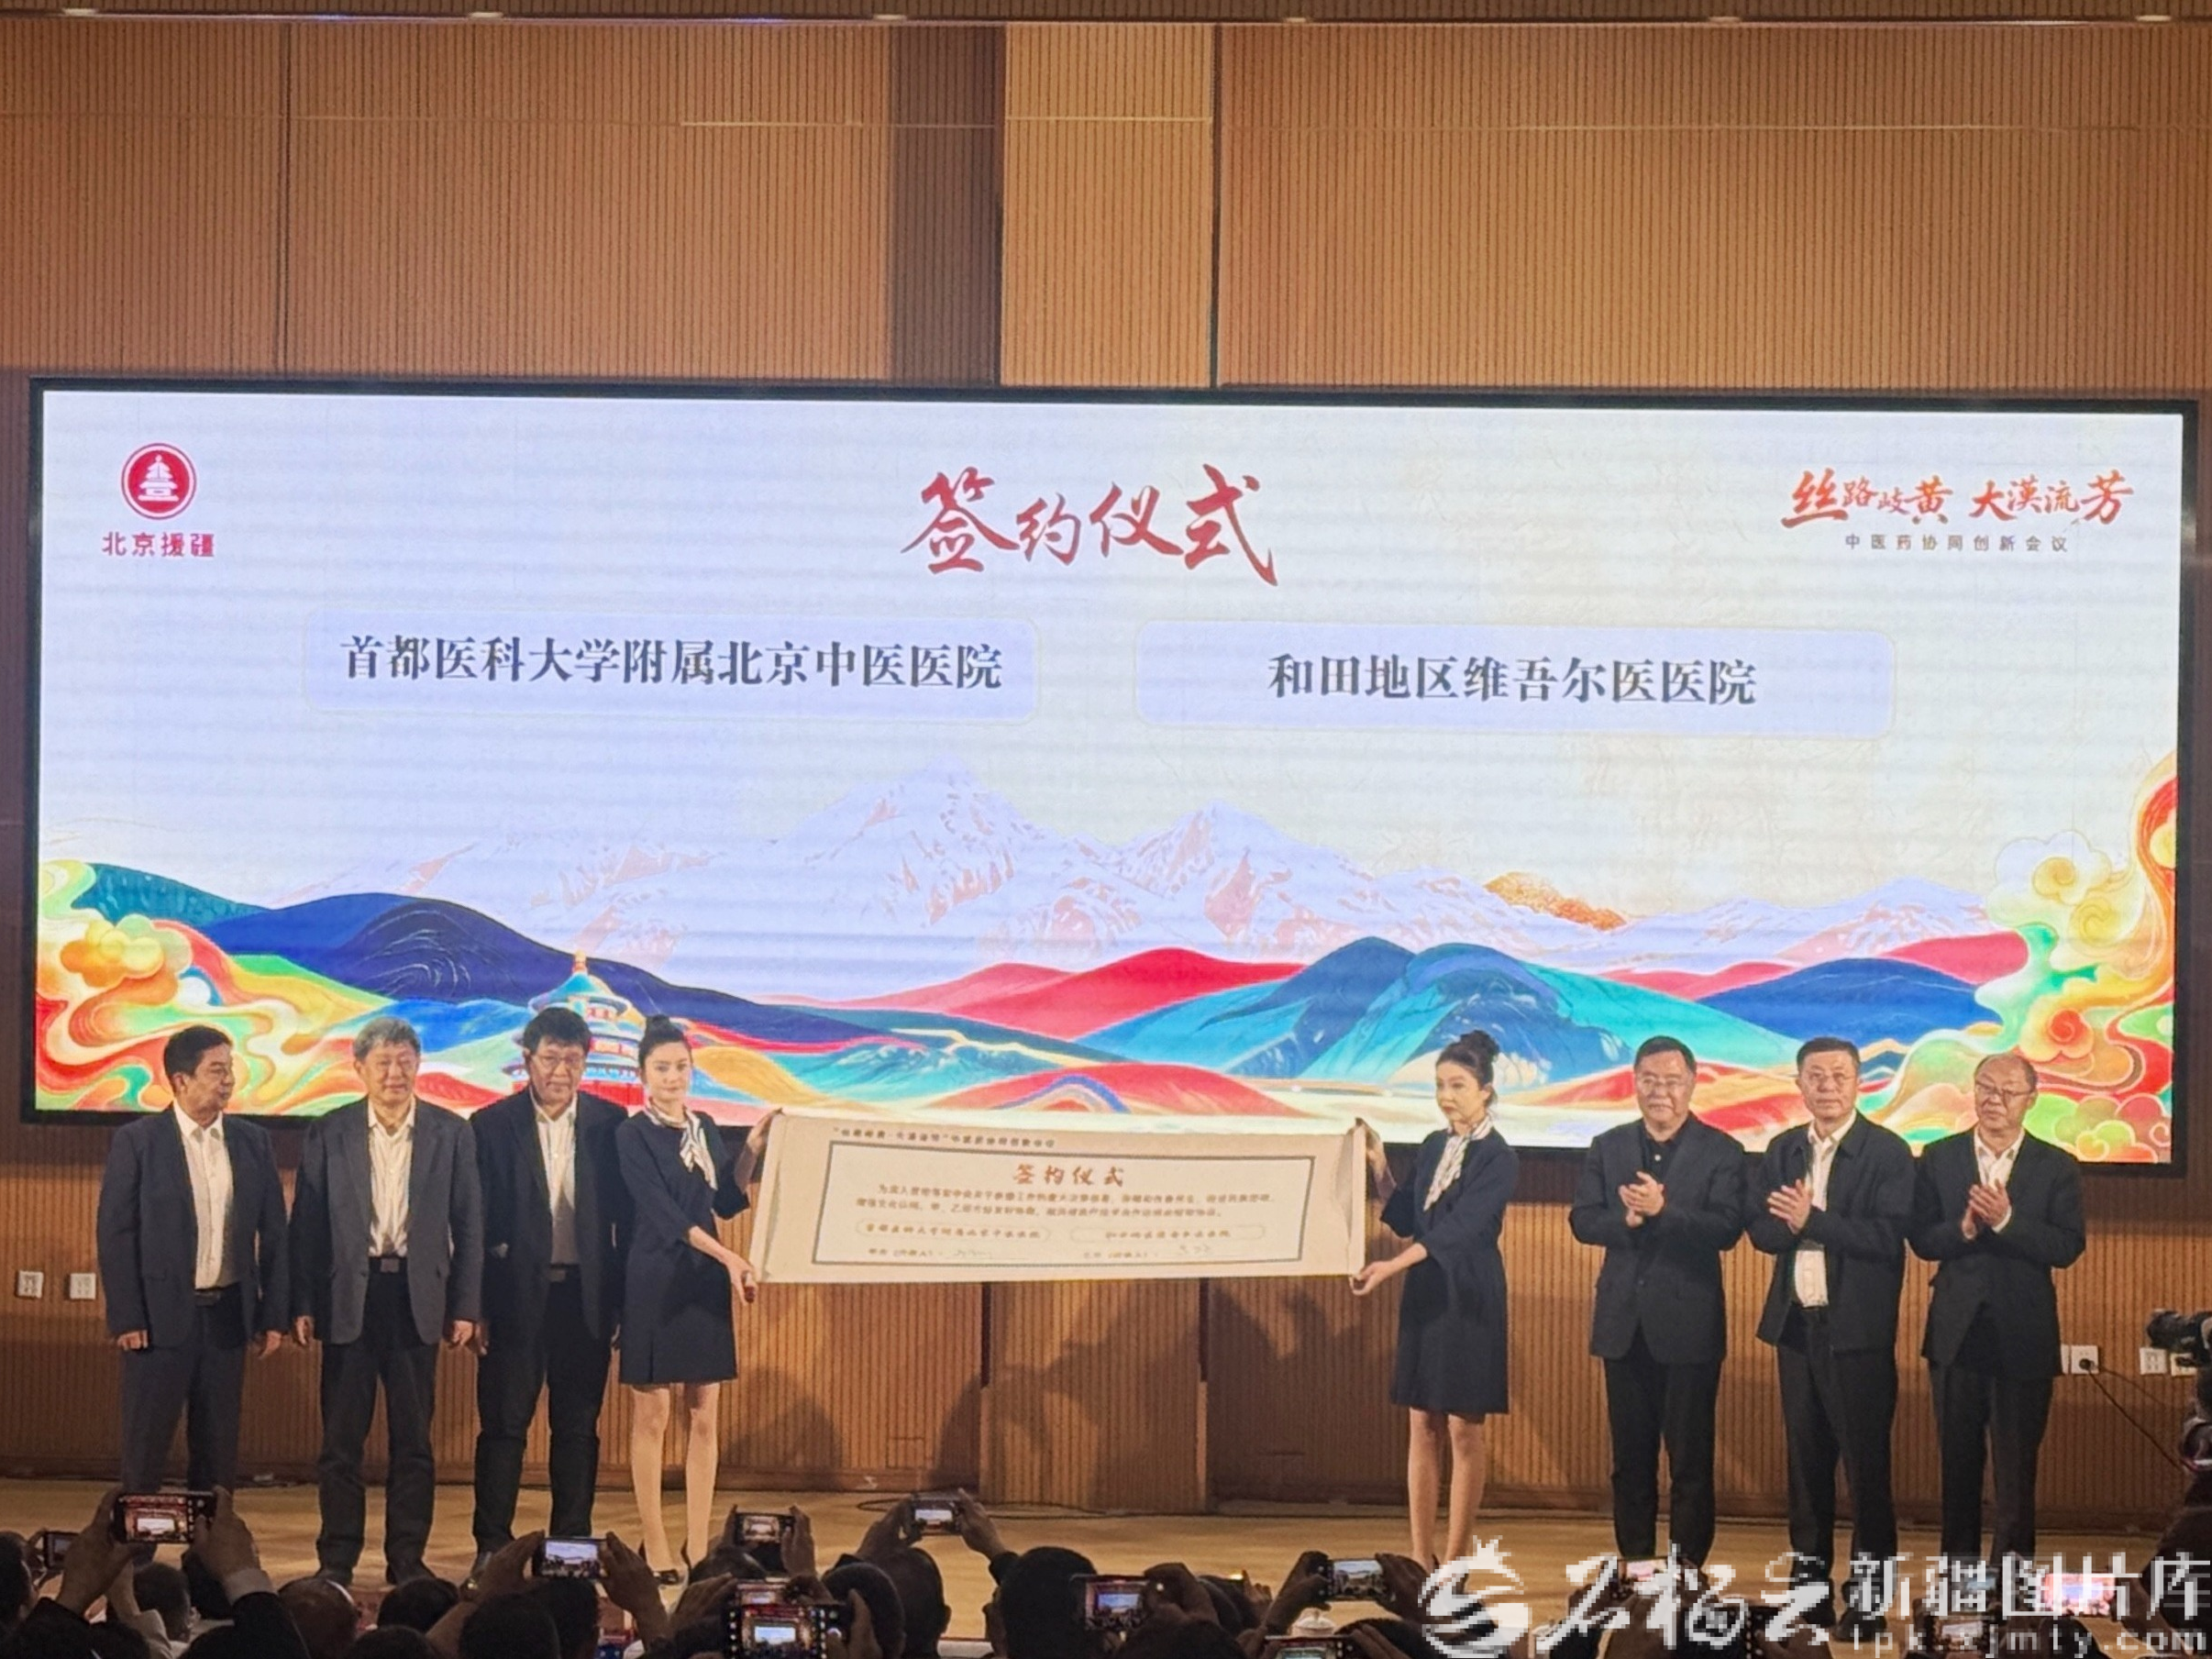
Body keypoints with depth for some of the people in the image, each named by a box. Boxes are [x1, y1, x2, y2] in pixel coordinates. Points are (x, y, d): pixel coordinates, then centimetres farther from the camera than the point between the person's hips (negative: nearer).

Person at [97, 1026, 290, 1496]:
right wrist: (126, 1318, -10)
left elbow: (274, 1233, 9)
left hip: (229, 1313, 4)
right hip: (160, 1314, -4)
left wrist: (274, 1315, 4)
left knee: (218, 1448, 8)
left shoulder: (252, 1141, 7)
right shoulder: (136, 1142, -5)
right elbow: (115, 1234, -5)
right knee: (146, 1445, 2)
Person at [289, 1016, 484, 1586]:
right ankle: (336, 1558, 10)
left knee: (414, 1439, 6)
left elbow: (468, 1225, 5)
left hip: (417, 1298, 1)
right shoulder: (329, 1134, 3)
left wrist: (465, 1306, 1)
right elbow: (306, 1224, 3)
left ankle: (407, 1558, 13)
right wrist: (302, 1304, -3)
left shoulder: (451, 1134, 4)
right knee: (342, 1438, 3)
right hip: (349, 1297, -1)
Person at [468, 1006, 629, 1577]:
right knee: (503, 1423, 1)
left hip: (585, 1294, 2)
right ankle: (492, 1546, 8)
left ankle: (572, 1542, 15)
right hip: (515, 1294, -2)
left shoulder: (609, 1123, 3)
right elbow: (475, 1223, 0)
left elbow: (625, 1214, 6)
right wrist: (474, 1306, -5)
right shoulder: (492, 1125, -1)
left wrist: (626, 1299, 2)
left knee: (579, 1425, 7)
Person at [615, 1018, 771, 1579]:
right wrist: (730, 1258, -22)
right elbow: (663, 1212, -15)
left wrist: (752, 1148, 5)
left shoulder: (704, 1129, 12)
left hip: (705, 1282, 6)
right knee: (652, 1416, -1)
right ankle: (655, 1548, 4)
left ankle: (698, 1547, 8)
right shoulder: (633, 1135, -7)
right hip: (653, 1283, -6)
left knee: (703, 1417, 5)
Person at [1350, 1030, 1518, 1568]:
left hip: (1469, 1299, -7)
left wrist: (1391, 1267, -27)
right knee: (1423, 1424, 6)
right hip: (1424, 1295, 7)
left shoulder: (1498, 1159, -11)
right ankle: (1421, 1556, 9)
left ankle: (1457, 1559, 3)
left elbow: (1458, 1228, -20)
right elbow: (1405, 1220, 16)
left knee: (1464, 1428, -2)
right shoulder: (1432, 1148, 11)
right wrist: (1378, 1168, 5)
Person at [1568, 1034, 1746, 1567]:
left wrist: (1661, 1211, -26)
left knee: (1690, 1457, 0)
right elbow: (1583, 1221, 2)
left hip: (1689, 1323, -4)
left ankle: (1686, 1570, 5)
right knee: (1630, 1456, 10)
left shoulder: (1721, 1152, -2)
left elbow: (1727, 1228, -14)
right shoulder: (1607, 1148, 10)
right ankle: (1634, 1567, 18)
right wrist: (1627, 1220, -18)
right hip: (1624, 1322, 4)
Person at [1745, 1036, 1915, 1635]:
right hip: (1796, 1322, 5)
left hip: (1858, 1328, -5)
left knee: (1866, 1458, -3)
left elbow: (1888, 1236, -17)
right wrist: (1792, 1224, -17)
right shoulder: (1782, 1150, 10)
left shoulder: (1888, 1152, -7)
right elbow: (1761, 1228, 5)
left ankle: (1869, 1592, 1)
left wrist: (1813, 1220, -19)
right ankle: (1808, 1579, 19)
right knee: (1805, 1455, 11)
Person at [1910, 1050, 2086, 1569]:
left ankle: (2013, 1560, 9)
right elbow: (1921, 1239, -1)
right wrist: (1963, 1229, -21)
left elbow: (2067, 1248, -10)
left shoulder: (2057, 1167, 1)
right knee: (1957, 1451, 10)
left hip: (2023, 1333, -2)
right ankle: (1960, 1558, 20)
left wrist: (2006, 1220, -22)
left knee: (2017, 1455, 2)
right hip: (1957, 1330, 2)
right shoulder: (1939, 1158, 5)